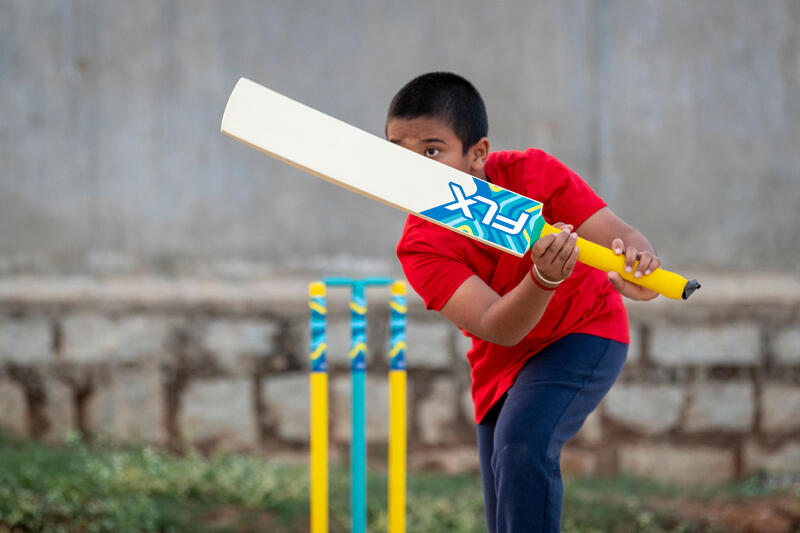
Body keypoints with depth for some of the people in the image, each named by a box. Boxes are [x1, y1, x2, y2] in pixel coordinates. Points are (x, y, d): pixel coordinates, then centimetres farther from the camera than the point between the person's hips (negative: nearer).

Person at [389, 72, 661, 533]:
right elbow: (497, 328, -34)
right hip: (503, 363, 4)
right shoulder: (420, 247, -23)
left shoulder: (534, 174, -26)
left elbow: (622, 237, -31)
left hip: (583, 330, -4)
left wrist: (636, 266, -57)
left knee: (521, 443, -31)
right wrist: (544, 279, -55)